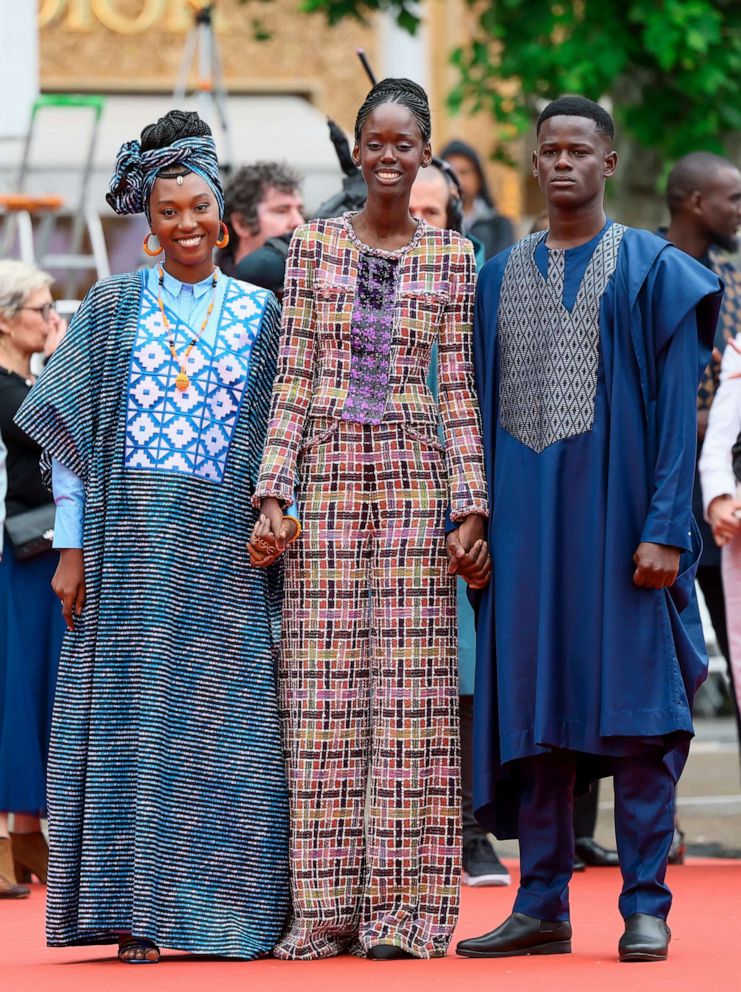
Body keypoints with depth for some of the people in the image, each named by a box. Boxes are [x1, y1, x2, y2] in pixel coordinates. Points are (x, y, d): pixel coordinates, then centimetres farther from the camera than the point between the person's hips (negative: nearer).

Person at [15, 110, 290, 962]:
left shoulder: (258, 314, 8)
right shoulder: (112, 306, 6)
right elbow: (69, 436, 4)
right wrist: (72, 547, -3)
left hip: (227, 547, 1)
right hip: (130, 540, -1)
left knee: (228, 720, -2)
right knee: (133, 713, -2)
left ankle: (229, 909, 3)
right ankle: (135, 910, 0)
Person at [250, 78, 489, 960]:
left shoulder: (451, 257, 6)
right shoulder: (314, 246, 7)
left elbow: (458, 390, 5)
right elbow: (291, 379, 5)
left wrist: (471, 509, -2)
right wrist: (273, 492, -4)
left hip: (415, 475, -1)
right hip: (327, 473, 1)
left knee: (410, 682, -3)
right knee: (322, 685, -1)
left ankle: (401, 904, 1)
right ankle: (327, 905, 3)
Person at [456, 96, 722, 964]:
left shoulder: (652, 270, 0)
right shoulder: (501, 279, 13)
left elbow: (676, 408, -5)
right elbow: (482, 407, 14)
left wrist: (665, 527, -14)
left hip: (618, 519, -4)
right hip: (526, 523, 4)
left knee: (636, 710, -4)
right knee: (535, 707, 5)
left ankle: (646, 905, 1)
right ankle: (542, 907, 9)